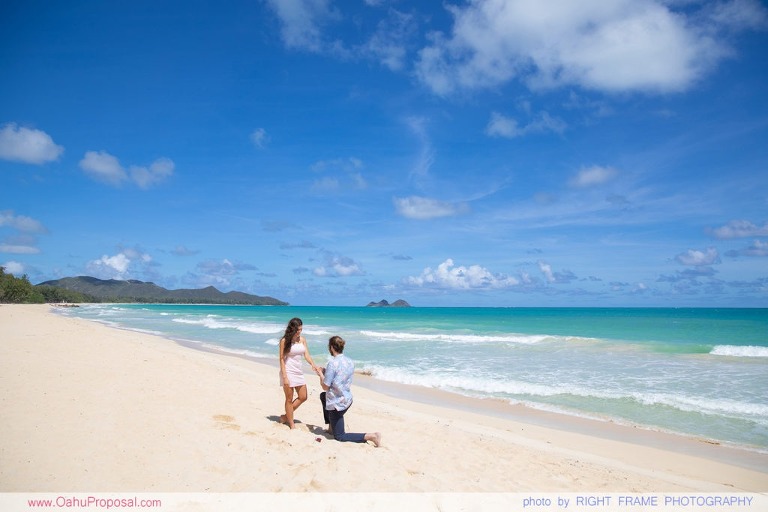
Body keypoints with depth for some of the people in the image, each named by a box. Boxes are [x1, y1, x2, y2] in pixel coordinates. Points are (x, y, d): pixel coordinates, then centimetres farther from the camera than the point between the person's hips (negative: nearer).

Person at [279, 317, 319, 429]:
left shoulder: (302, 339, 5)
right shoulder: (284, 341, -10)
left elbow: (306, 355, 1)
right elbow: (282, 359, -11)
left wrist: (313, 364, -19)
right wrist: (284, 377, -16)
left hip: (299, 372, 6)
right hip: (288, 372, -6)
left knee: (303, 397, 10)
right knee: (289, 399, 4)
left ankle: (286, 416, 26)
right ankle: (292, 424, 16)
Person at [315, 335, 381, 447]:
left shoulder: (332, 363, -23)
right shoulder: (350, 361, 1)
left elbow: (325, 386, -19)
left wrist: (320, 374, -2)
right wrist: (325, 372, 14)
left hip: (337, 403, -8)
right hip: (348, 399, 8)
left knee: (339, 436, 7)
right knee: (323, 396, 34)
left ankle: (369, 436, -11)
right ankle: (331, 427, 35)